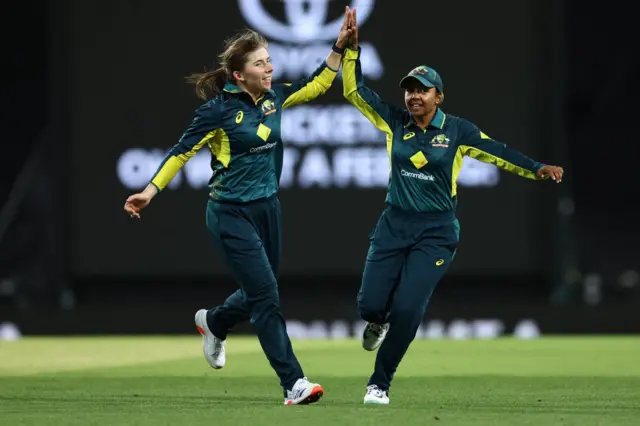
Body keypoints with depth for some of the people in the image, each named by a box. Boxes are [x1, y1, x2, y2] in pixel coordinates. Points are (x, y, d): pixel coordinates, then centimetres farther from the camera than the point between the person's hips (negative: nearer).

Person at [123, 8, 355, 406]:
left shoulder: (274, 97, 3)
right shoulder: (220, 109, -15)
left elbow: (318, 83, 15)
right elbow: (183, 151, -11)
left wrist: (341, 45, 5)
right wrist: (151, 191, -17)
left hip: (267, 208, 7)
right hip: (232, 214, -7)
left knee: (260, 294, 17)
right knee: (266, 297, -11)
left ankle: (213, 323, 49)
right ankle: (294, 384, -12)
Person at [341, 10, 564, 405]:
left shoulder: (457, 130, -4)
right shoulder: (394, 121, 1)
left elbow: (496, 151, -5)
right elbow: (355, 90, -2)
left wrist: (537, 169, -17)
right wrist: (351, 47, -14)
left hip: (436, 231, -2)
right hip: (394, 225, 2)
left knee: (407, 309, -15)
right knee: (370, 305, -6)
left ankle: (380, 383, 3)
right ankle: (379, 321, 35)